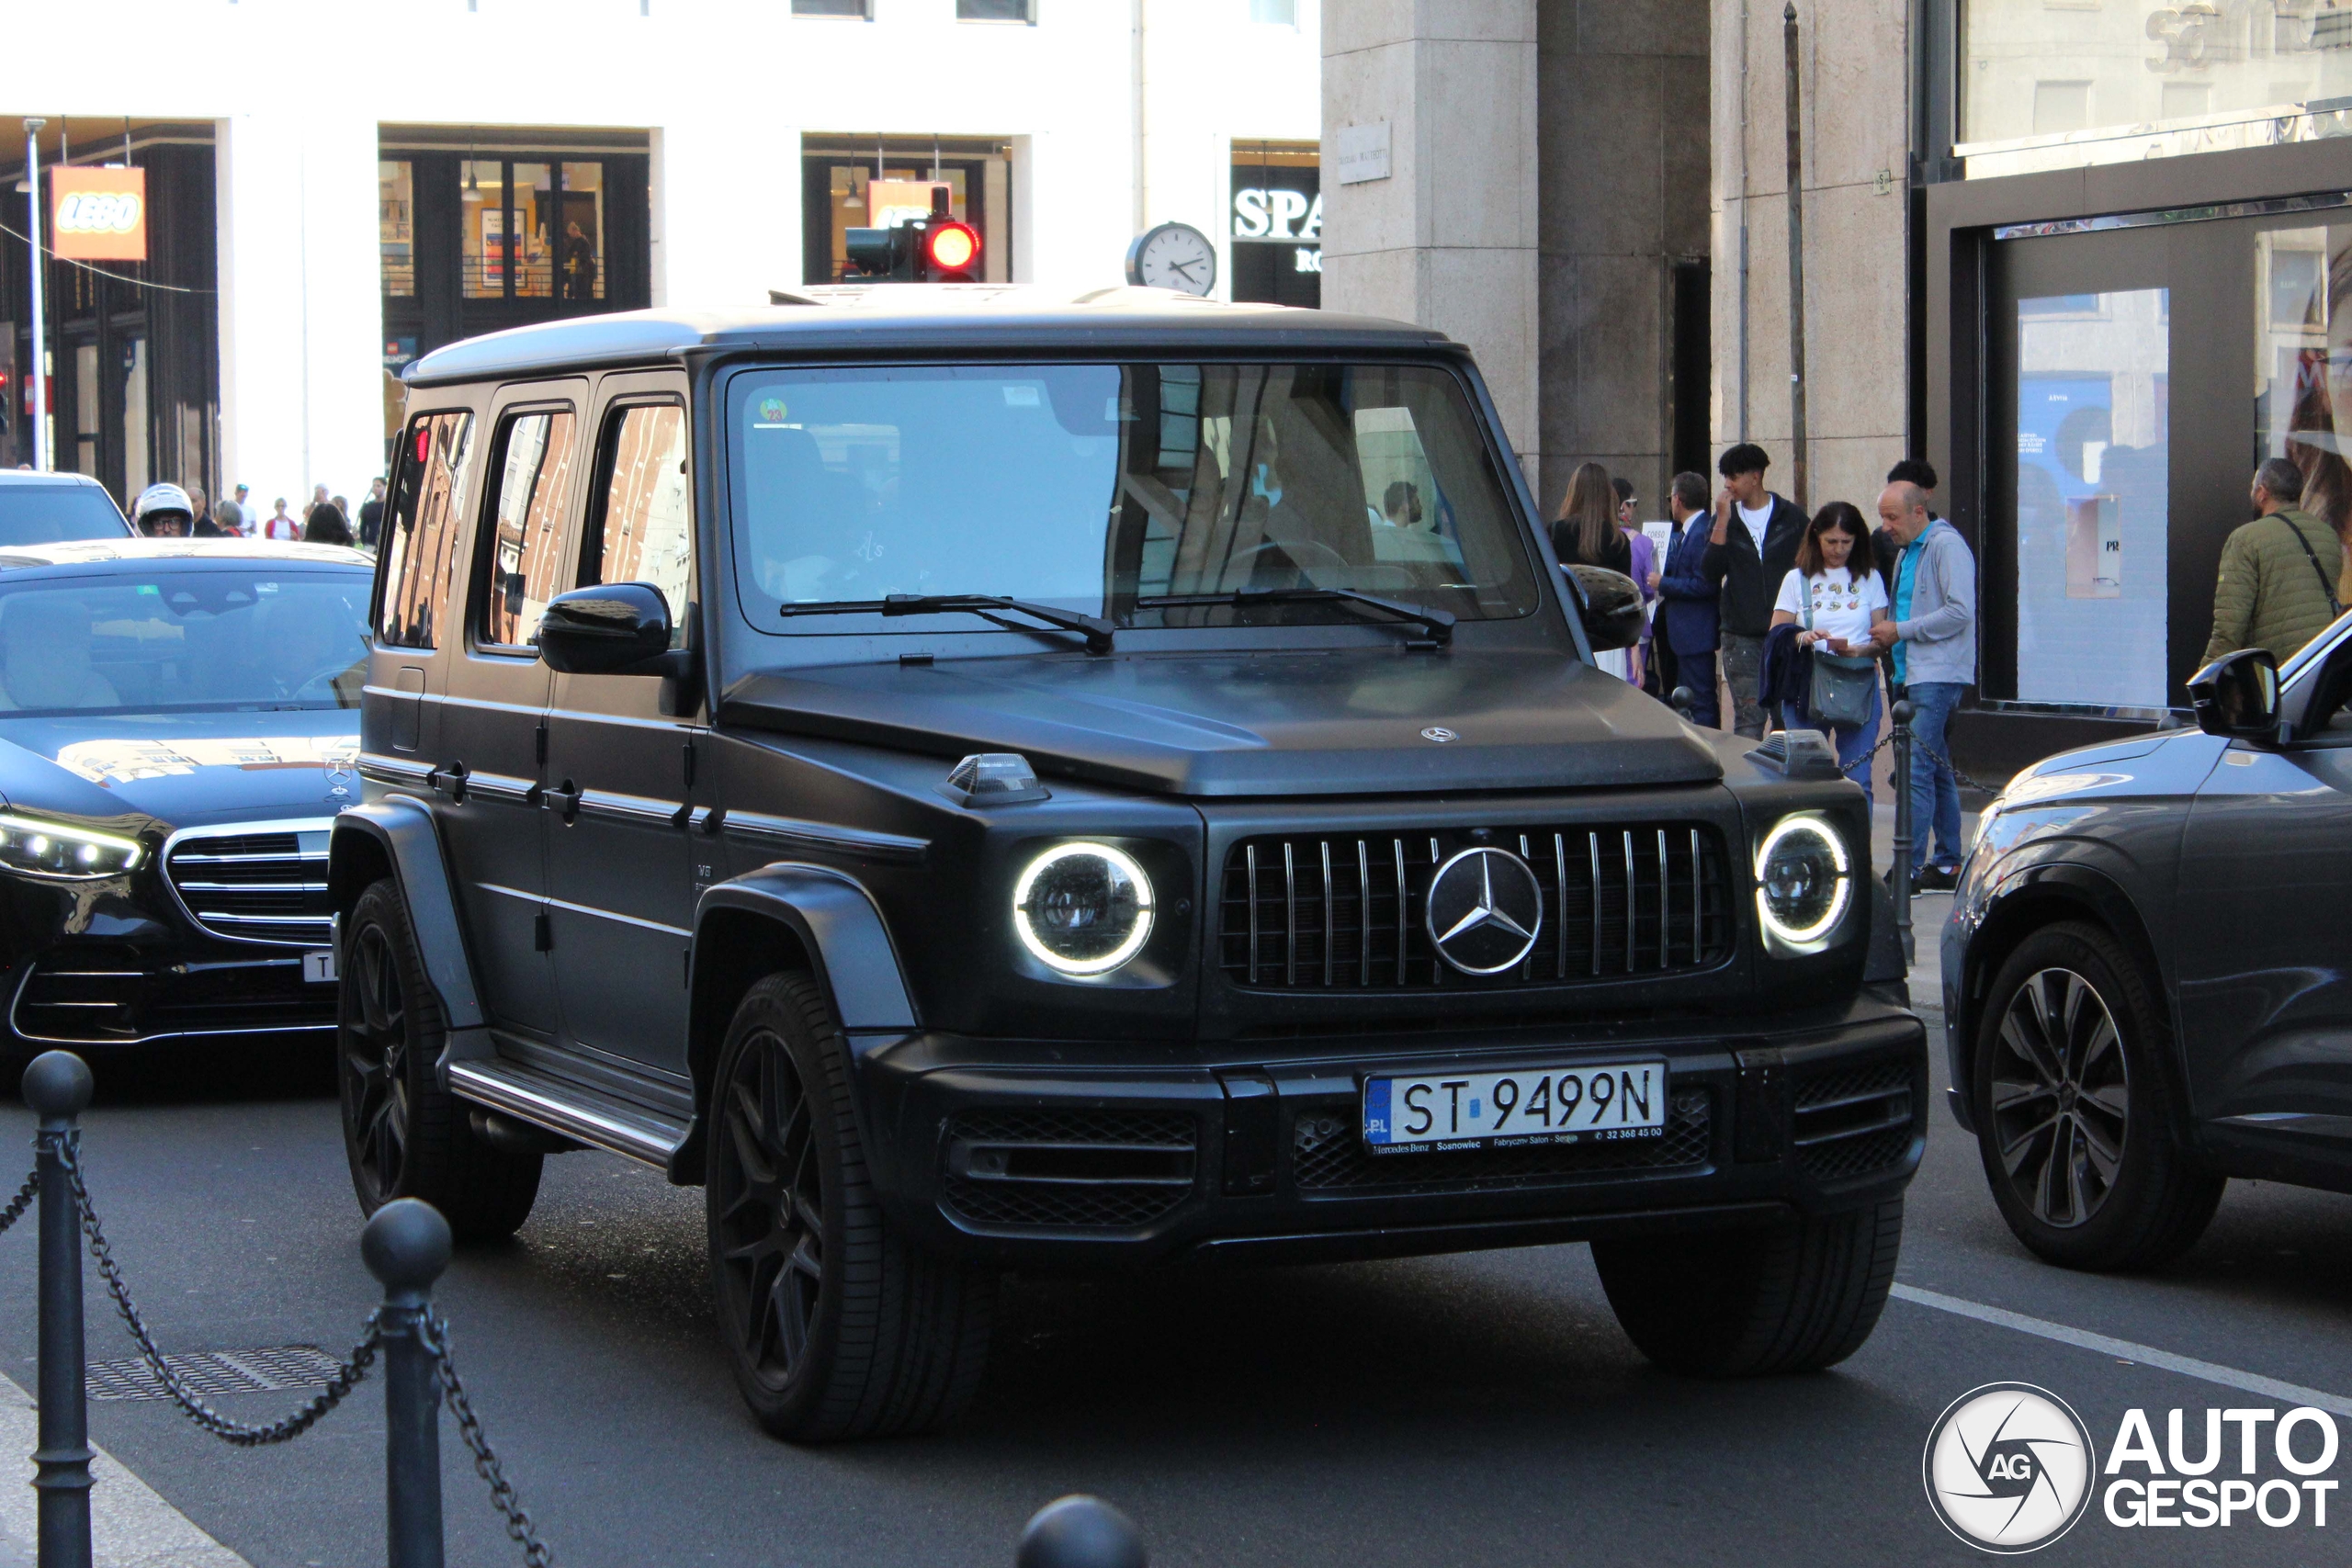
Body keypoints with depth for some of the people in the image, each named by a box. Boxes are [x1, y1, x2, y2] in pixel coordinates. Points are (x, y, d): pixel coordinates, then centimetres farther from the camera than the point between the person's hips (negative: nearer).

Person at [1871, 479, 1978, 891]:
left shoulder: (1946, 545, -9)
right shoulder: (1907, 552, 20)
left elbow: (1960, 611, -18)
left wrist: (1900, 630, -14)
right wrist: (1886, 635, 10)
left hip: (1938, 675, -10)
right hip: (1914, 674, 10)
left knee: (1918, 771, -14)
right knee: (1937, 772, 11)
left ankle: (1909, 867, -16)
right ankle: (1948, 864, 15)